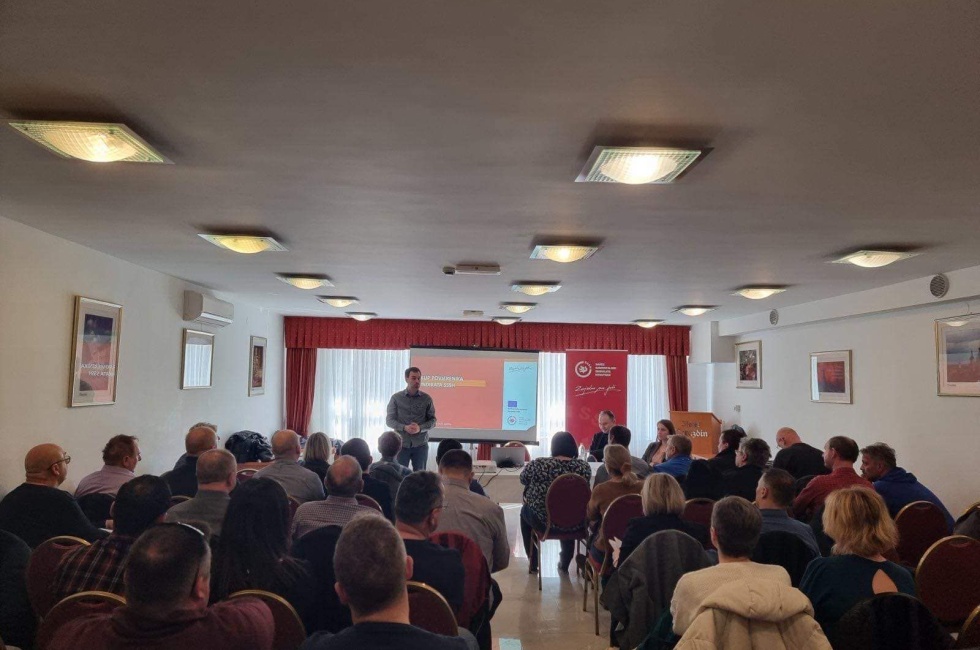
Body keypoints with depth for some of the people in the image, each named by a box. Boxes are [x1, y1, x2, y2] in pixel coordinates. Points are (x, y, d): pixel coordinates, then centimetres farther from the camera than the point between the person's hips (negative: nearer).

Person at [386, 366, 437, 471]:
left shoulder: (426, 399, 2)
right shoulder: (396, 398, 1)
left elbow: (432, 420, 5)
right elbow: (389, 420, 1)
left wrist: (420, 428, -15)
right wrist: (404, 427, -16)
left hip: (420, 445, 1)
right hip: (401, 444, 0)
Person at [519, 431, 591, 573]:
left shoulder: (538, 464, -17)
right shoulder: (584, 466, -11)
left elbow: (523, 479, 4)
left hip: (543, 521, -2)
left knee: (525, 510, 31)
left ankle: (533, 563, 37)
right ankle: (564, 565, 46)